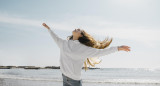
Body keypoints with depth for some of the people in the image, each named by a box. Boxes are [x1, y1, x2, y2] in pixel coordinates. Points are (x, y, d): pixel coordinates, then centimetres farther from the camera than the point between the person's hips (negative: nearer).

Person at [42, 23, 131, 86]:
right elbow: (56, 38, 26)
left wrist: (118, 48, -9)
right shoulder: (64, 43, 6)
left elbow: (100, 52, -7)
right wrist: (48, 28, 39)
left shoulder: (84, 49, -8)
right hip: (64, 78, 4)